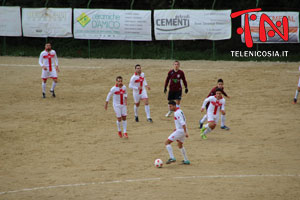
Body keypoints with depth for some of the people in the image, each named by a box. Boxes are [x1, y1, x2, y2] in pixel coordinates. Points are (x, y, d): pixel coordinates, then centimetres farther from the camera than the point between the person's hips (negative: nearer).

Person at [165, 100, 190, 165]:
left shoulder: (177, 113, -17)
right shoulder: (180, 111, 13)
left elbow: (182, 123, -24)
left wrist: (185, 132, -27)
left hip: (180, 131, -10)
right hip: (183, 131, 10)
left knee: (167, 142, -7)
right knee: (180, 145, 28)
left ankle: (172, 158, -16)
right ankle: (186, 160, 31)